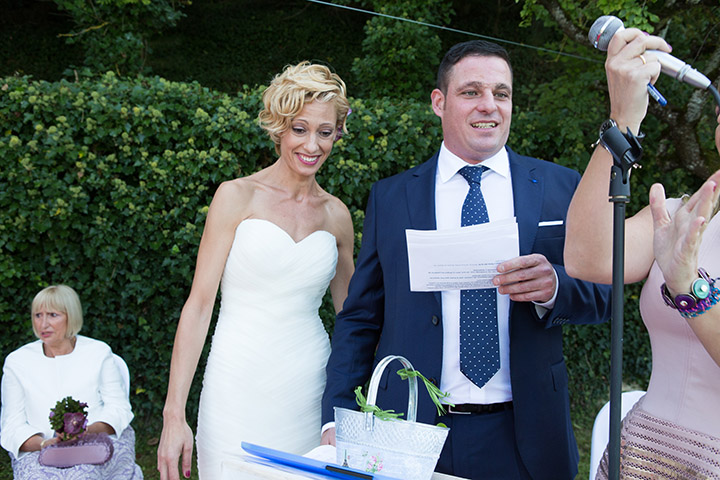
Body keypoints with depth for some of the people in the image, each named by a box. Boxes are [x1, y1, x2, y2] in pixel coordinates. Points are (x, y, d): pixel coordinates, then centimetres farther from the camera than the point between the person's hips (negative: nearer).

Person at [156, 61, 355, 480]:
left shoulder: (336, 215, 8)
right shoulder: (238, 197, -3)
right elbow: (199, 304, -5)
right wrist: (174, 415, -11)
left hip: (309, 392, 3)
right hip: (240, 387, -3)